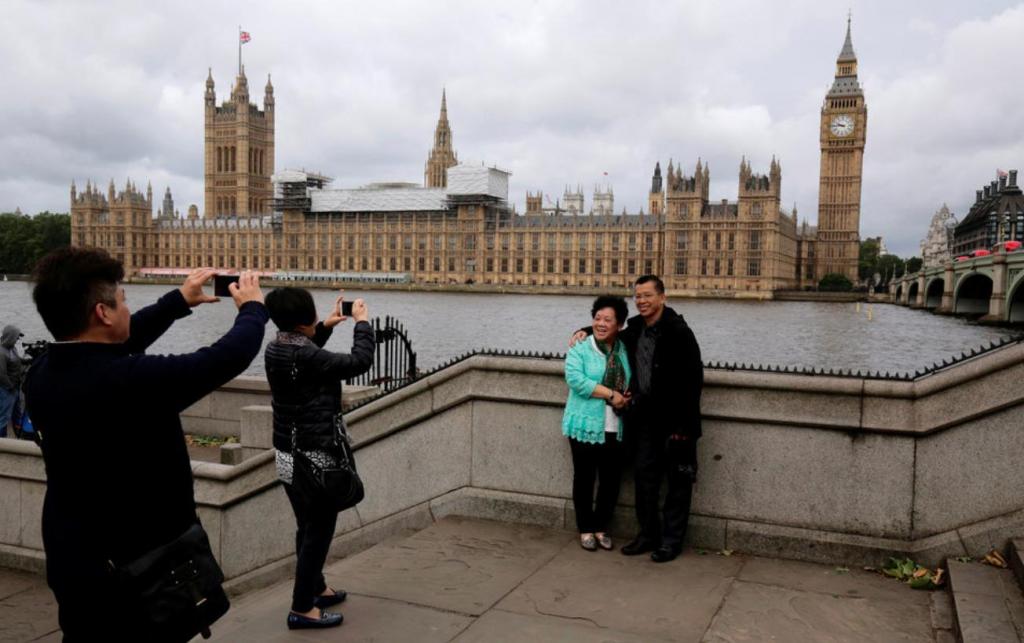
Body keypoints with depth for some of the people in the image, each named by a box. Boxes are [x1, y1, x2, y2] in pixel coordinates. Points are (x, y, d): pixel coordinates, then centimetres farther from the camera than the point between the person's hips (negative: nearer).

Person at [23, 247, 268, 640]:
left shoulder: (41, 374, -5)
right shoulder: (129, 380, -30)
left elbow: (116, 344, 12)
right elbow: (229, 356, -21)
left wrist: (179, 301, 21)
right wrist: (252, 308, -1)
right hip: (138, 567, -8)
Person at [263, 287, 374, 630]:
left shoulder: (275, 350, 1)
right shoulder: (308, 358, -26)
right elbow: (360, 362, -21)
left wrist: (326, 326, 17)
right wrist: (362, 323, -7)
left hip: (288, 456, 9)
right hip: (314, 459, -9)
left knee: (307, 528, 22)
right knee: (318, 531, 4)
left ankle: (316, 589, 37)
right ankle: (302, 608, 11)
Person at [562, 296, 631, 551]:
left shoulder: (625, 350, 8)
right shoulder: (580, 349, -6)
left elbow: (630, 384, 16)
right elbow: (575, 380, -20)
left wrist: (626, 399, -6)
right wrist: (610, 394, -19)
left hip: (614, 429, 4)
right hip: (585, 426, -4)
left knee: (611, 480, 9)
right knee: (584, 478, 7)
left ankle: (601, 526, 28)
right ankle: (586, 529, 23)